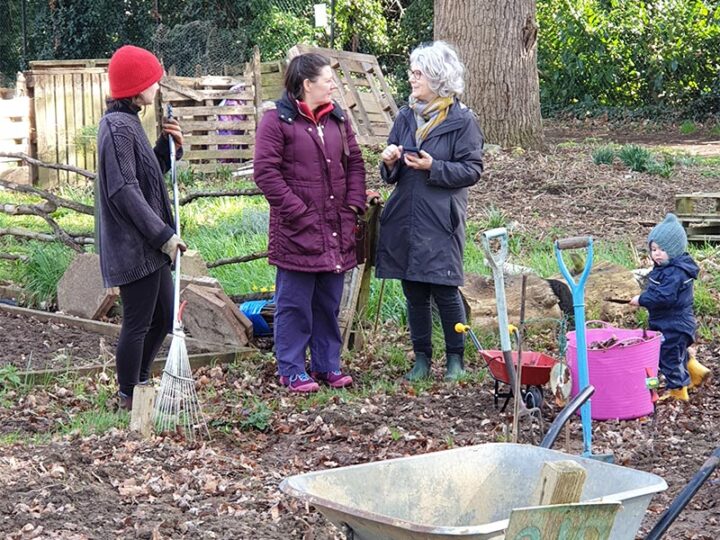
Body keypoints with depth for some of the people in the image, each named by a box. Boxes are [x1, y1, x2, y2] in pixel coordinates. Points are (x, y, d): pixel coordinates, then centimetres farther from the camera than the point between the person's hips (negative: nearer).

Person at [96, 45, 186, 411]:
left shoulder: (128, 122, 15)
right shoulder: (118, 128, -17)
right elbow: (125, 191, -23)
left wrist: (170, 146, 6)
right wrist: (164, 234, -21)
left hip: (149, 244, 10)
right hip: (134, 246, -10)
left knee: (163, 316, 18)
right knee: (138, 322, 0)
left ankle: (140, 382, 33)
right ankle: (129, 398, 12)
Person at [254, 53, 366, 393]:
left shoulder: (337, 119, 12)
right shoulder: (277, 121, -8)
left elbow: (354, 163, 15)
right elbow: (266, 172, -13)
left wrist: (353, 207, 3)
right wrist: (298, 212, -16)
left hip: (336, 231, 6)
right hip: (296, 231, -6)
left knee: (328, 303, 14)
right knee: (294, 305, 1)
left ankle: (327, 364, 24)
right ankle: (292, 370, 10)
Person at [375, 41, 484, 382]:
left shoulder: (461, 120, -6)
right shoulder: (406, 117, 10)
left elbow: (472, 170, -7)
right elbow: (391, 174, 16)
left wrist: (433, 167, -19)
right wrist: (390, 163, -7)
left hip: (441, 220, -5)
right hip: (405, 217, 5)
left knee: (444, 290, -1)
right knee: (414, 293, 10)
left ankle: (455, 358, 14)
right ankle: (421, 358, 21)